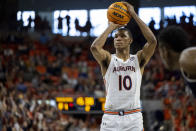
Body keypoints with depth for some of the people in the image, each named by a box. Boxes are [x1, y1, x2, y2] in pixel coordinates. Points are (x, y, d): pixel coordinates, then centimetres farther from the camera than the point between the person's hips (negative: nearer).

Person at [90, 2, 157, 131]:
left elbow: (153, 41, -7)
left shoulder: (138, 59, 9)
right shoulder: (108, 59, 7)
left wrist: (134, 15, -4)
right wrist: (111, 26, -2)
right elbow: (95, 47, -14)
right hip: (111, 119, 0)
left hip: (134, 119, 1)